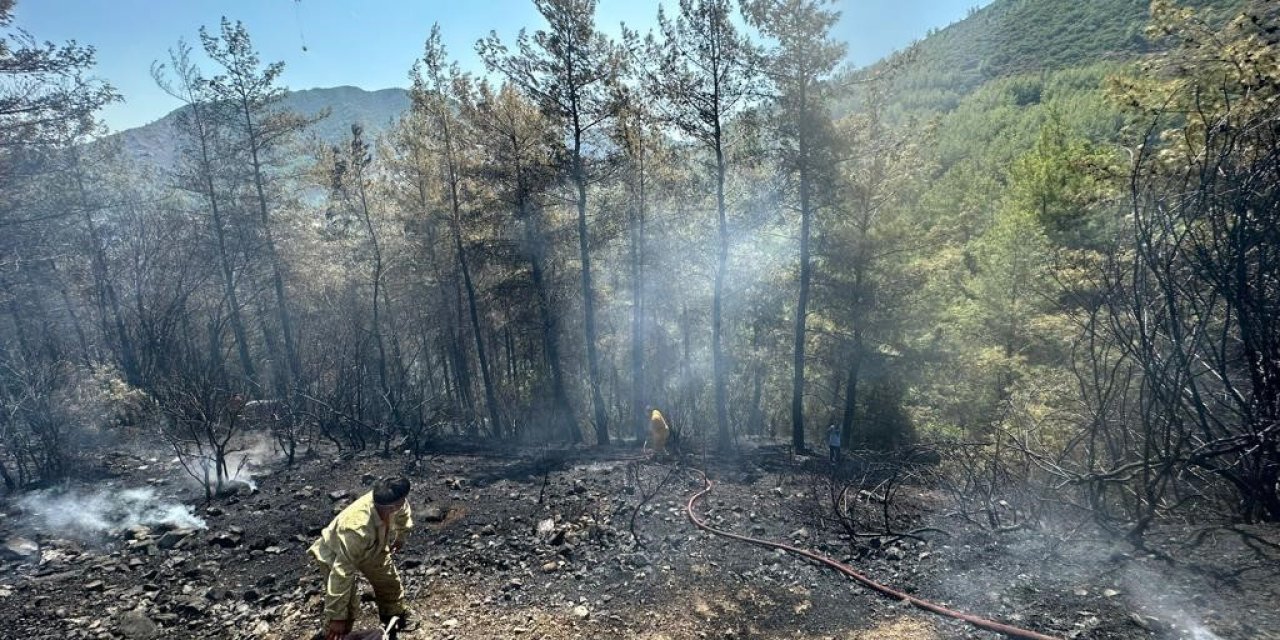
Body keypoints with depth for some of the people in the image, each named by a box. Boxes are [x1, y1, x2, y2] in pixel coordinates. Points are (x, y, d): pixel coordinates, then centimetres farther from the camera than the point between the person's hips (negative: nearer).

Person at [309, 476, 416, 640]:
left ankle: (396, 620, 46)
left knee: (390, 583, 20)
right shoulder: (358, 530, -50)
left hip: (373, 549, 7)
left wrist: (401, 536, 15)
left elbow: (403, 512, -3)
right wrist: (337, 616, -39)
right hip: (337, 555, -7)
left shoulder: (388, 502, -31)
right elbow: (342, 573, -45)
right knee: (346, 610, -13)